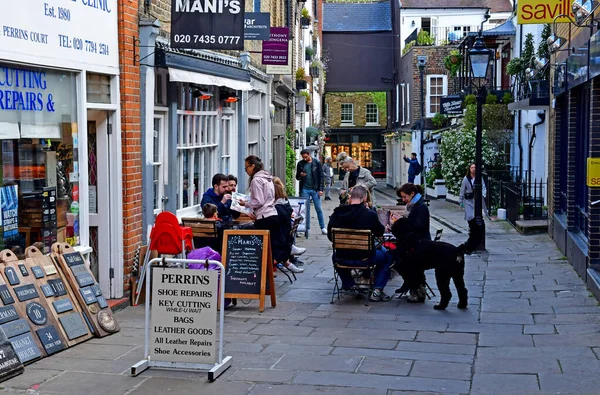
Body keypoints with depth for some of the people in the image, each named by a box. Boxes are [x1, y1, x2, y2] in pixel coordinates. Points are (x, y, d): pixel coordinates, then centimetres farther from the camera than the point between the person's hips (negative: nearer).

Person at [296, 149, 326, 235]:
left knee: (318, 209, 1)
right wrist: (300, 175, -12)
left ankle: (323, 227, 9)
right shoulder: (300, 164, 5)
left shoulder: (317, 163, -1)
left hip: (315, 189, -2)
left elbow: (321, 176, 0)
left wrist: (320, 189, -6)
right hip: (305, 190, 2)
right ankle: (307, 228, 11)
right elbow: (297, 177, 12)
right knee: (305, 209, 4)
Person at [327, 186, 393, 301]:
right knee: (387, 257, 25)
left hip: (343, 258, 3)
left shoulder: (336, 214, -6)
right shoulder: (370, 214, -14)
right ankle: (377, 290, 14)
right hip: (364, 258, -3)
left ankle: (349, 285, 39)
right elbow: (380, 232, 5)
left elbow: (330, 236, 8)